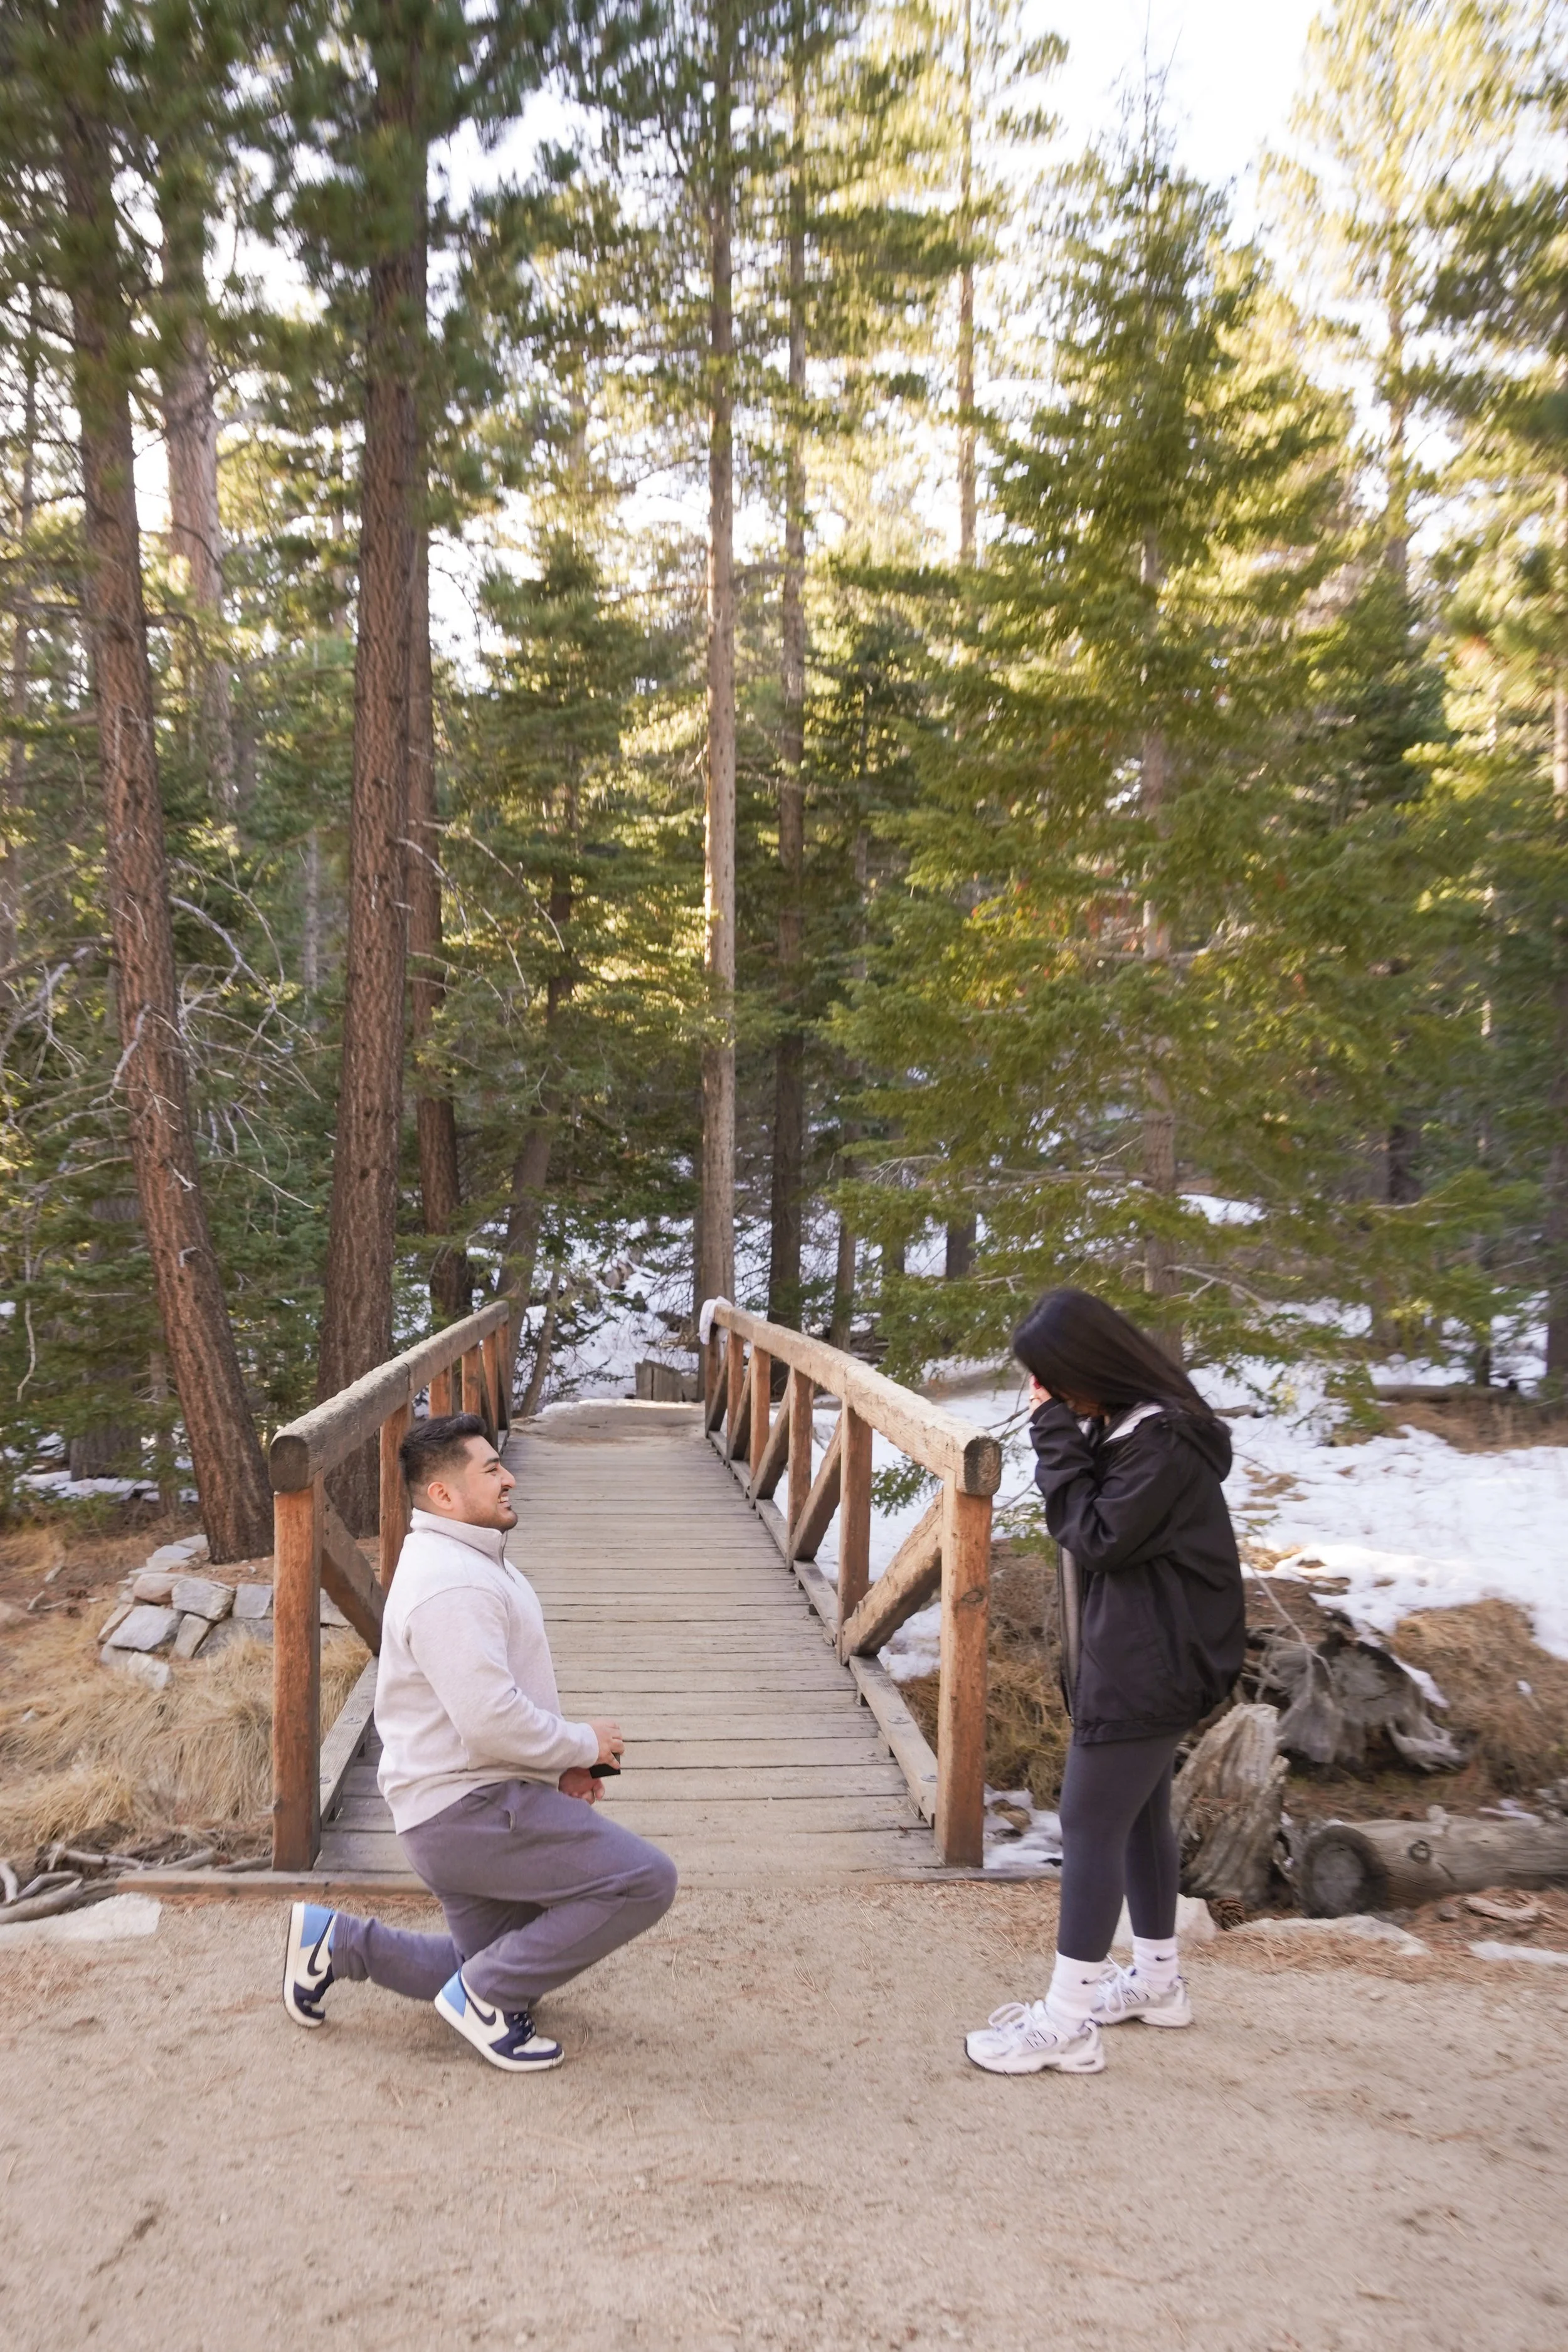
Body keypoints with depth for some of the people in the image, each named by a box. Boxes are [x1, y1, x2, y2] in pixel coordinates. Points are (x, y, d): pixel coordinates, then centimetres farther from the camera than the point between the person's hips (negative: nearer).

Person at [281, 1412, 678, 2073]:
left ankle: (338, 1942, 23)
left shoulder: (469, 1560, 13)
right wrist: (583, 1745, -13)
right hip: (470, 1812, -11)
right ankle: (485, 1994, -5)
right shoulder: (451, 1585, -22)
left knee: (497, 1977, 21)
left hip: (469, 1804, 11)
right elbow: (493, 1722, -29)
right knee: (646, 1880, -16)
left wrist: (559, 1764, 10)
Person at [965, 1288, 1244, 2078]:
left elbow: (1097, 1536, -22)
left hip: (1149, 1665, -10)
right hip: (1133, 1657, 10)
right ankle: (1157, 1980, 36)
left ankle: (1067, 2022, 4)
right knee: (1138, 1816, 20)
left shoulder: (1164, 1440, -24)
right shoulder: (1120, 1425, 7)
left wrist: (1056, 1441, -21)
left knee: (1089, 1827, -5)